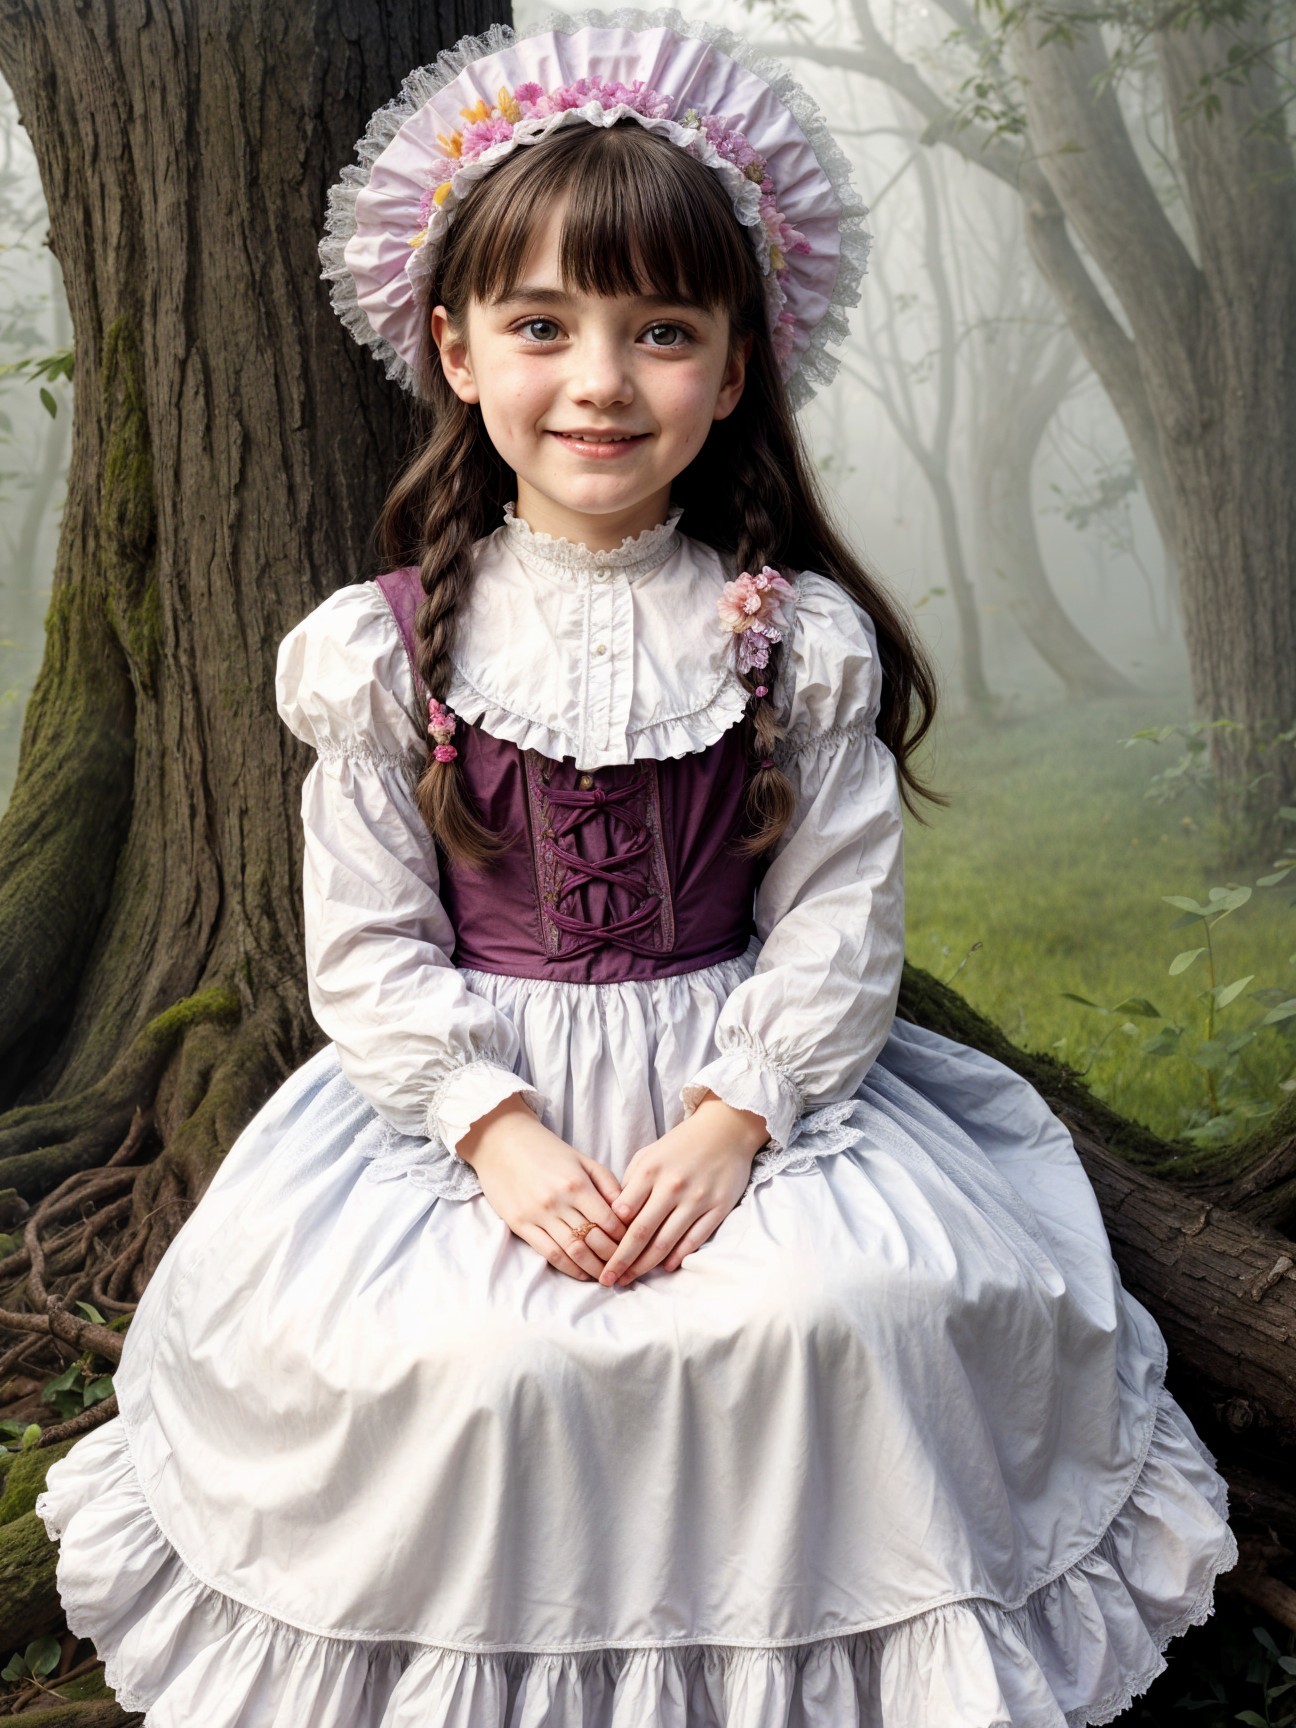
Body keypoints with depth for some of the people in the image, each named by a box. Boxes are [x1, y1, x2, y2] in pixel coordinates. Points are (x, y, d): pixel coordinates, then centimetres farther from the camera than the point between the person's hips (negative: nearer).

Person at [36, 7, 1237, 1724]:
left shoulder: (795, 640, -3)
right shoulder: (390, 645, -3)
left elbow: (838, 926, -3)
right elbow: (368, 942, -3)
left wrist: (730, 1126, -15)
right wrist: (503, 1134, -14)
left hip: (747, 1086, 1)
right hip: (475, 1100, 0)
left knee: (853, 1311, -20)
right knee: (460, 1357, -21)